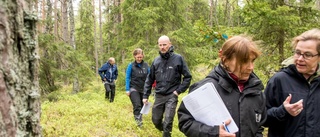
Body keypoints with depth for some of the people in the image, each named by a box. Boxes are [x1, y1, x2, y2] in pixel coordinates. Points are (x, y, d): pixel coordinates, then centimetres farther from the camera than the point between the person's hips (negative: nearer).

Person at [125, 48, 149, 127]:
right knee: (137, 105, -16)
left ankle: (140, 118, 25)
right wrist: (127, 90, -8)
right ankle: (138, 121, -13)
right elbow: (127, 78, -2)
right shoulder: (131, 65, -3)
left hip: (143, 89, 3)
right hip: (134, 89, -3)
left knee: (142, 106, 9)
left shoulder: (146, 65, 4)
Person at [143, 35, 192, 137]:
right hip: (159, 96, 4)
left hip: (172, 96, -4)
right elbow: (150, 79, 10)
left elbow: (187, 77, -2)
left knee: (167, 122, -8)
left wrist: (179, 91, -8)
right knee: (156, 121, 13)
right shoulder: (156, 61, 3)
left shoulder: (178, 58, -7)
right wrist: (145, 95, 8)